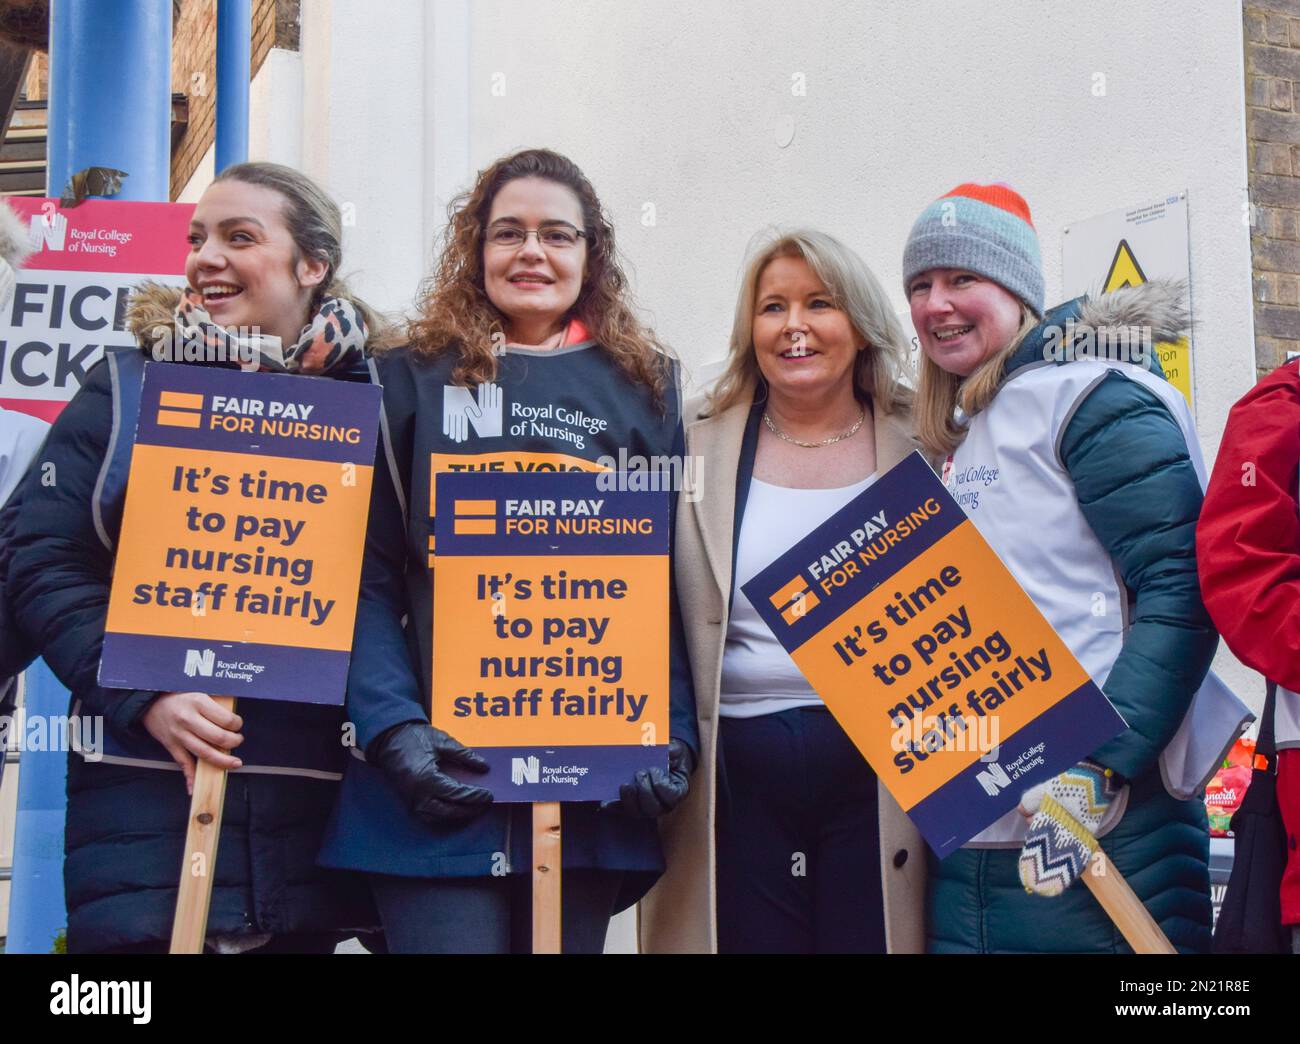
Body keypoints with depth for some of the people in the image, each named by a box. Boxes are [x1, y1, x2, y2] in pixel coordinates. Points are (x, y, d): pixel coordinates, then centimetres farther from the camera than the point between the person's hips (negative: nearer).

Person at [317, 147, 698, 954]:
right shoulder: (414, 380, 6)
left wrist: (676, 736, -3)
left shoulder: (645, 390, 11)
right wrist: (395, 731, -13)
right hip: (442, 771, -1)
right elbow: (368, 579, 0)